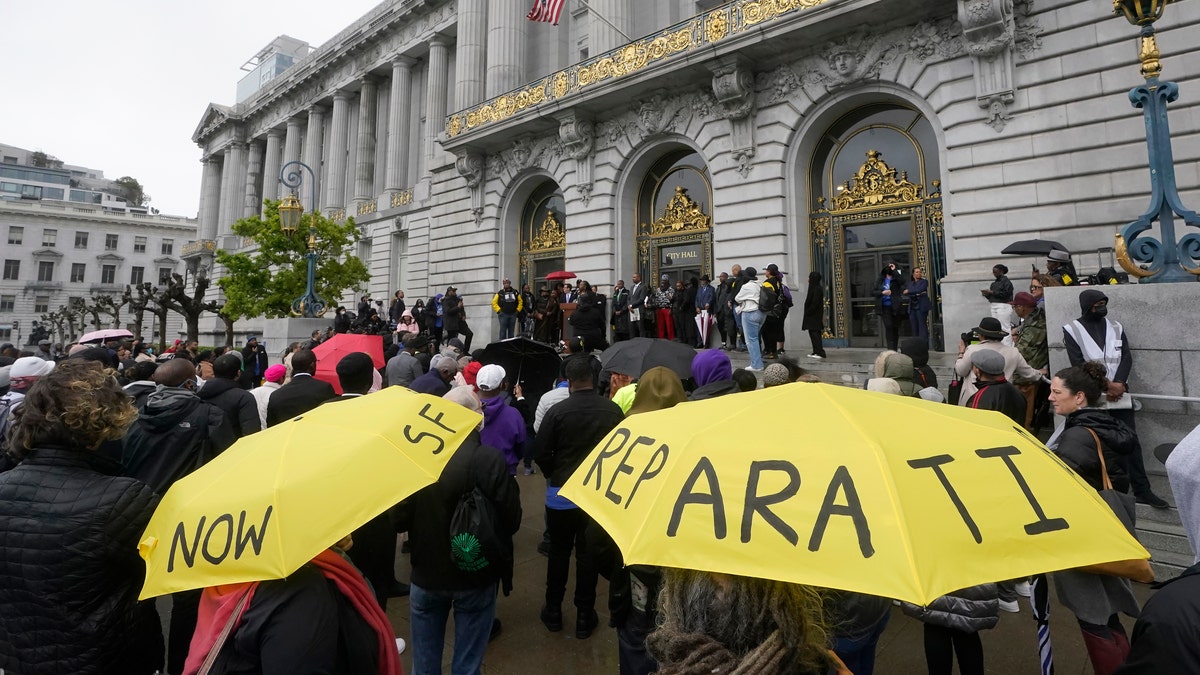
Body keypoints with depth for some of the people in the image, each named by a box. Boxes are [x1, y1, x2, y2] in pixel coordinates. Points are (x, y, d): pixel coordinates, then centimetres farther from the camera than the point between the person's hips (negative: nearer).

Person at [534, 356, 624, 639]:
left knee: (559, 552, 16)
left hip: (561, 493, -1)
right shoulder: (613, 410, -11)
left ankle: (553, 611, 30)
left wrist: (555, 475, 6)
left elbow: (540, 453, -13)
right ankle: (585, 616, 25)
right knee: (588, 554, 14)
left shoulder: (557, 411, -16)